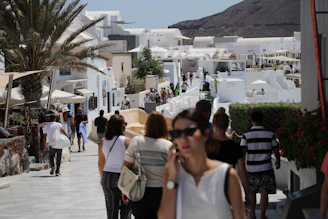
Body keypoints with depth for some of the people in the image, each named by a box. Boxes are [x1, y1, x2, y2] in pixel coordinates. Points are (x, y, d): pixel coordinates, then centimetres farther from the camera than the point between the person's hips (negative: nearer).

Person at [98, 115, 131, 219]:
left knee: (111, 210, 13)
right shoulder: (126, 141, -14)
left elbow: (100, 163, 5)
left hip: (108, 177, 4)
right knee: (126, 209, 8)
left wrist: (102, 177, 20)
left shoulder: (103, 142, -2)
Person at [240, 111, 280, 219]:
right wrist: (278, 161, 23)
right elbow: (276, 150, 5)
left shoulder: (246, 135, -8)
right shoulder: (270, 134, -4)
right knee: (264, 192, 2)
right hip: (266, 168, -1)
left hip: (251, 168, 1)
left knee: (251, 191, 17)